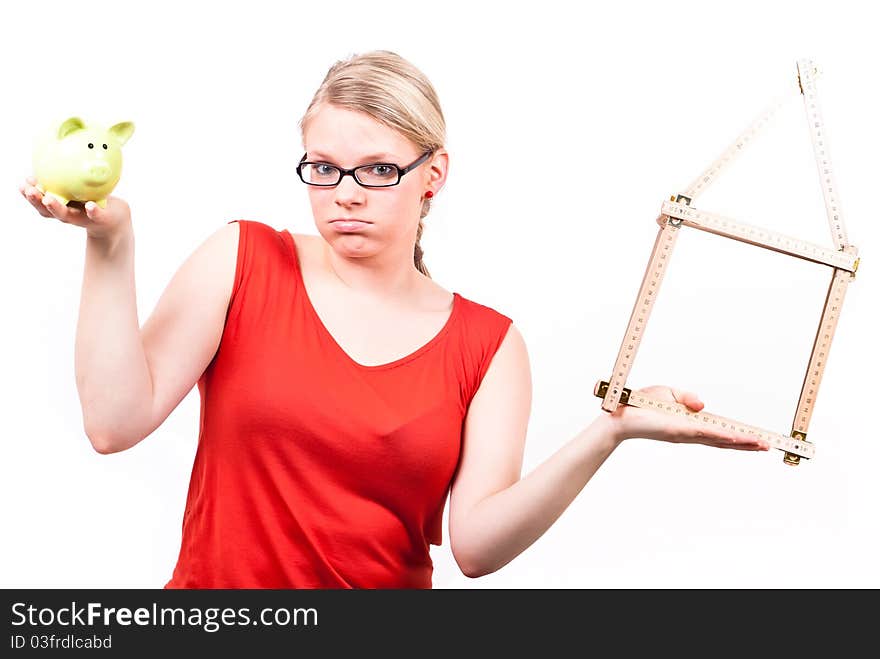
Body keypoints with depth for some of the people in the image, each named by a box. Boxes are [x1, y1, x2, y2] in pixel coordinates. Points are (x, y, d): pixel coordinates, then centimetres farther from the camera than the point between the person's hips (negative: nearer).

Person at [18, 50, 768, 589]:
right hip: (216, 581, 0)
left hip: (394, 581, 1)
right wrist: (111, 248, -16)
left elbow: (476, 544, -10)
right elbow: (115, 421, -9)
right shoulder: (242, 260, -1)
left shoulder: (488, 344, 0)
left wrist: (607, 433, -20)